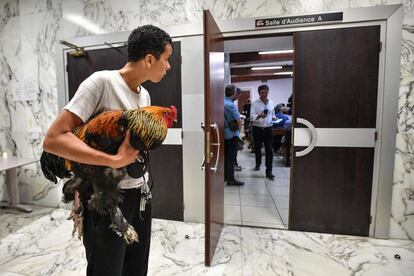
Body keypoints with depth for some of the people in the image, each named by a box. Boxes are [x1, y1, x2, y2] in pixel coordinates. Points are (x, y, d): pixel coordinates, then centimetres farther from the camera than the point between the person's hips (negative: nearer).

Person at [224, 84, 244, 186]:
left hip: (224, 133, 8)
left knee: (225, 156, 15)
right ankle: (231, 179, 5)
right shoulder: (231, 105, -19)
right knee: (231, 157, -2)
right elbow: (238, 120, -12)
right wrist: (238, 128, 6)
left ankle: (225, 176, 25)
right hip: (232, 134, -8)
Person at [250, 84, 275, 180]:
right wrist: (259, 116, -34)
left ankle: (269, 172, 3)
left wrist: (273, 118, -2)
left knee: (269, 150, -3)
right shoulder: (254, 103, -4)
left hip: (268, 129, 1)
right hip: (257, 128, -1)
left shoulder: (271, 103, 7)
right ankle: (258, 163, 41)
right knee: (257, 148, 15)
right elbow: (252, 117, -14)